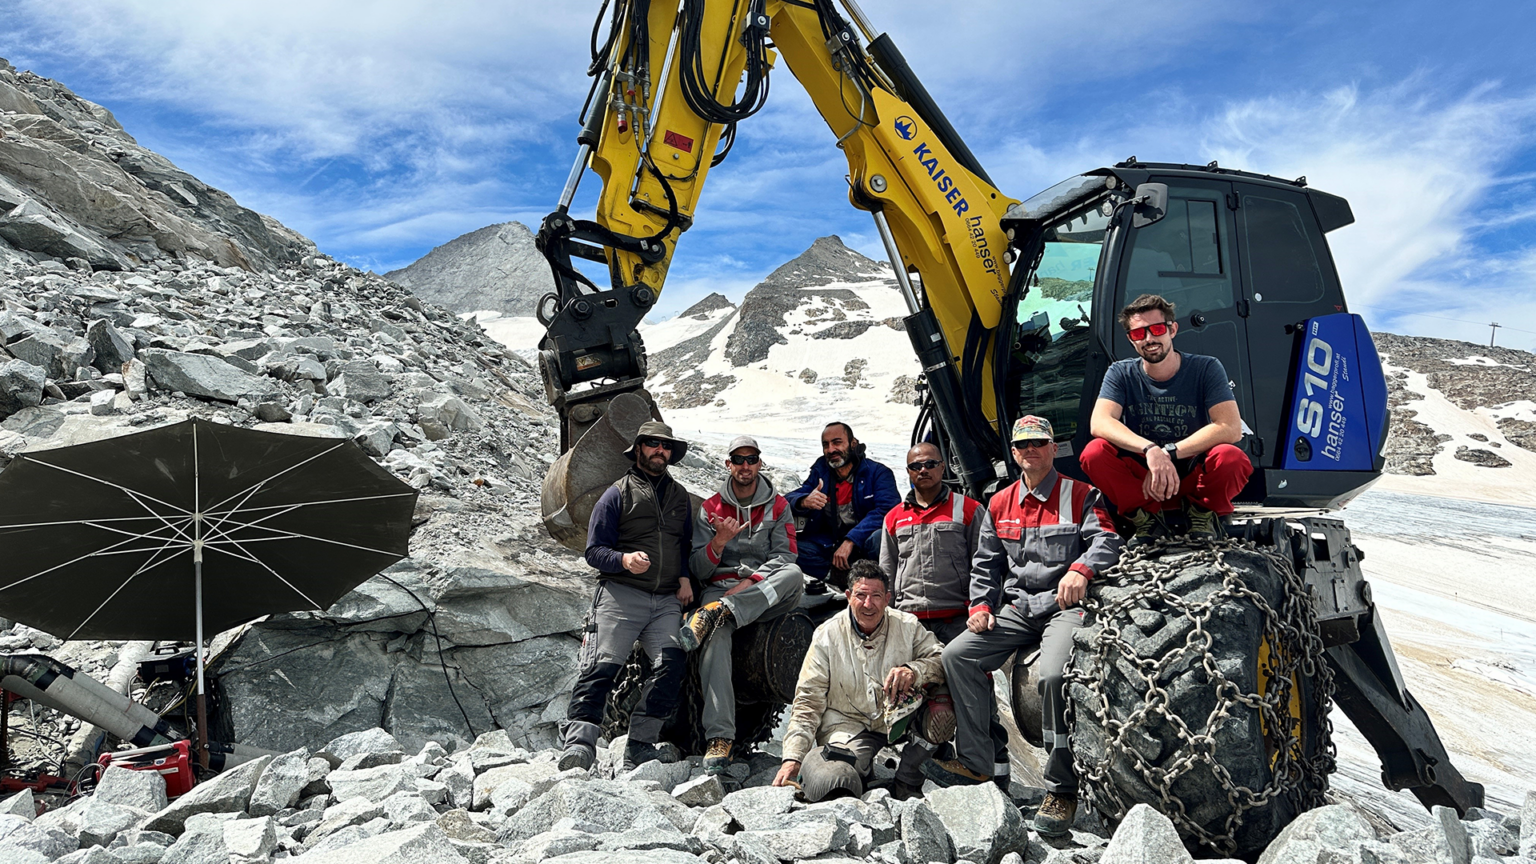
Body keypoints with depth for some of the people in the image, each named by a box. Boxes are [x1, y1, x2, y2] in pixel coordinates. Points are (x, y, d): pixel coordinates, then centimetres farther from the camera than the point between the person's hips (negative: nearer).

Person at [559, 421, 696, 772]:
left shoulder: (680, 496, 22)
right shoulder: (618, 494, 6)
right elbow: (594, 550, 2)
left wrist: (685, 577, 10)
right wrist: (624, 560, -18)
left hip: (667, 601, 4)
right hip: (621, 595, -3)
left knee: (672, 664, -14)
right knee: (601, 667, -14)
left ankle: (640, 744, -8)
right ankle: (579, 741, -11)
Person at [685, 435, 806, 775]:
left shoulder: (778, 506, 13)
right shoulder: (711, 508, 13)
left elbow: (783, 557, 1)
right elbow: (699, 570, 6)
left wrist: (749, 583, -15)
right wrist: (721, 540, -14)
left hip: (768, 594, 1)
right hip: (720, 588, 0)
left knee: (794, 575, -33)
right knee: (716, 638, -34)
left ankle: (717, 613, -39)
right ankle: (719, 737, -38)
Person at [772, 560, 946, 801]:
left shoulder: (907, 626, -1)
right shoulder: (827, 636, -4)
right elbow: (807, 702, -3)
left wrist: (913, 670, -31)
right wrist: (792, 758, -13)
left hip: (897, 719, 2)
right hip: (847, 724, -2)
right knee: (831, 779, -31)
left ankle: (906, 781, -10)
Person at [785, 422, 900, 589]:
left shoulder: (878, 472, -1)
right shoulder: (820, 470, 13)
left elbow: (887, 510, -17)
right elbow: (790, 499, 5)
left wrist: (850, 540, -27)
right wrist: (804, 502, -21)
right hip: (829, 546, 4)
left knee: (880, 537, -36)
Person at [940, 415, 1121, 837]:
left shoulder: (1081, 495, 3)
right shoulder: (999, 504, 16)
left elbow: (1106, 541, -11)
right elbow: (985, 563, 19)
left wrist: (1080, 569, -31)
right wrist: (981, 604, 5)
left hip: (1065, 607, -6)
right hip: (1016, 608, 6)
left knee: (1053, 675, -32)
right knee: (958, 654, -9)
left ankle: (1062, 789, -17)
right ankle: (975, 760, -1)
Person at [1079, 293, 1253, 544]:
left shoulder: (1206, 369, -5)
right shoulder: (1121, 373, -3)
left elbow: (1231, 428, -19)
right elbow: (1099, 423, -21)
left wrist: (1169, 453, -28)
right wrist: (1149, 449, -38)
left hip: (1195, 479, -1)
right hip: (1143, 482, 1)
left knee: (1232, 458, -33)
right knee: (1094, 452, -27)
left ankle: (1203, 511, -1)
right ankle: (1146, 516, -5)